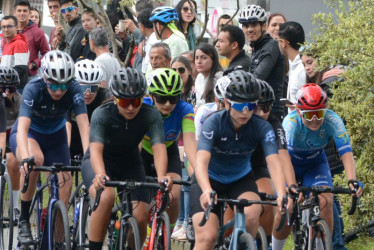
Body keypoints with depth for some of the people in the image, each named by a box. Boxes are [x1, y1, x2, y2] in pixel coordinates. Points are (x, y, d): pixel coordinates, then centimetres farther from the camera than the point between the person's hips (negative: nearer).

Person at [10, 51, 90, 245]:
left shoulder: (74, 90, -25)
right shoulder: (33, 89, -31)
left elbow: (84, 125, -33)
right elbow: (22, 128, -40)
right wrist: (25, 158, -57)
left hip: (55, 137, 3)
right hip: (29, 134, -3)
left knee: (65, 181, -16)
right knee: (36, 159, -35)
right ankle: (23, 220, -22)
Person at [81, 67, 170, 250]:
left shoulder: (151, 115, -23)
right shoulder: (102, 114, -28)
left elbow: (159, 147, -35)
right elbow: (95, 148, -41)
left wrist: (161, 176, -54)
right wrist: (100, 174, -62)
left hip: (130, 163, 3)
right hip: (102, 162, -3)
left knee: (140, 218, -16)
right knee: (106, 197, -35)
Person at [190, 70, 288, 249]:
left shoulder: (262, 128, -18)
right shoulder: (214, 123, -25)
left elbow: (274, 162, -29)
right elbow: (201, 162, -36)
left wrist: (281, 193, -49)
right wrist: (207, 191, -56)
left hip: (240, 179, 2)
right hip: (210, 179, -2)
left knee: (251, 213, -31)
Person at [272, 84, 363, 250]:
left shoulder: (332, 120, -28)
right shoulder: (291, 122, -34)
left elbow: (346, 152, -35)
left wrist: (352, 180, -50)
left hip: (316, 164, 2)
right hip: (291, 164, -2)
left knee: (325, 201, -23)